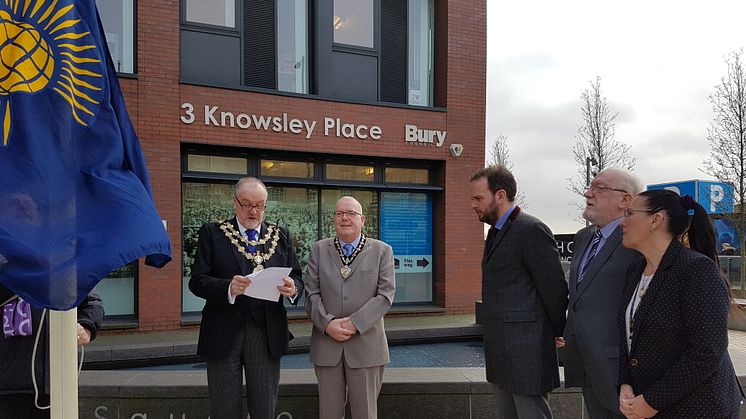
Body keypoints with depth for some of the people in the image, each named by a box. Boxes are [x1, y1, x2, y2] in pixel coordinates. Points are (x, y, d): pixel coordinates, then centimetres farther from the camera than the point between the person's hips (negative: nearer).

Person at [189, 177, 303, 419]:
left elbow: (297, 278, 8)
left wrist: (292, 288, -16)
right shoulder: (212, 233, 2)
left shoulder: (281, 236, 10)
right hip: (224, 334, -1)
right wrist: (228, 288, -24)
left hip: (267, 334, 2)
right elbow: (197, 281, -5)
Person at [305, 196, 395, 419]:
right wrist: (328, 324, -13)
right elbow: (311, 294, 3)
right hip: (326, 344, 2)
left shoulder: (382, 251, 4)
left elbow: (385, 295, -4)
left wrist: (355, 323, -14)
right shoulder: (319, 250, 9)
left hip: (366, 345, -1)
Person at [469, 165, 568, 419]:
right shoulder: (496, 231, 14)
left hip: (526, 355, -9)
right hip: (500, 356, 9)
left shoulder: (532, 230, -16)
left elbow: (554, 288, -14)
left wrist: (557, 334, -2)